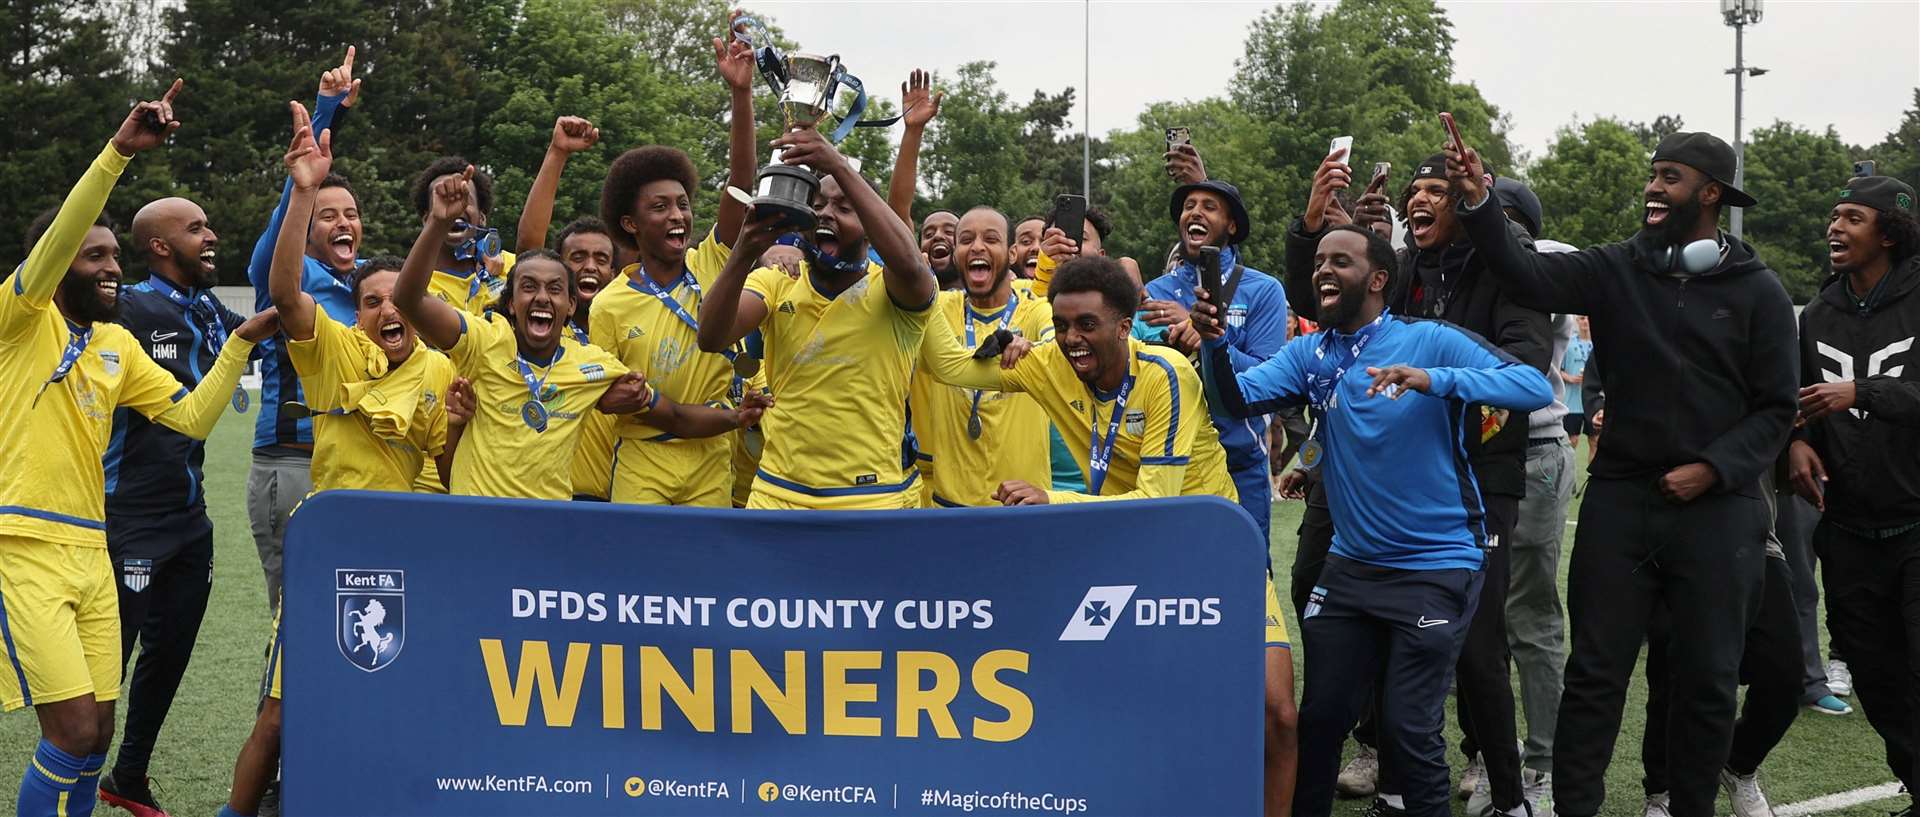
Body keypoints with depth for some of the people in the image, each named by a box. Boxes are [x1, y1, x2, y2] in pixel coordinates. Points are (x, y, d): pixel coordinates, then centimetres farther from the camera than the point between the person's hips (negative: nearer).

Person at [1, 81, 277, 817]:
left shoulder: (118, 345, 14)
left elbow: (193, 418, 10)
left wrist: (241, 342, 0)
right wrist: (119, 151, -31)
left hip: (90, 552, 7)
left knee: (96, 733, 8)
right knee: (73, 730, -12)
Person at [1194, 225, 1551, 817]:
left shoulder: (1430, 342, -13)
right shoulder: (1310, 356, 2)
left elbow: (1535, 388, -24)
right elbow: (1238, 398, -10)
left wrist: (1436, 380, -38)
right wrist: (1215, 342, -30)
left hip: (1437, 568, -5)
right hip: (1350, 564, 5)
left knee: (1409, 727, -4)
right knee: (1320, 717, 13)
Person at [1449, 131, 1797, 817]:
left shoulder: (1756, 291, 0)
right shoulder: (1617, 270, 3)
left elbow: (1775, 408, 2)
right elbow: (1528, 277, -11)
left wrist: (1712, 468, -12)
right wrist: (1477, 203, -26)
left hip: (1716, 508, -1)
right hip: (1620, 498, 1)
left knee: (1708, 679, 8)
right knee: (1595, 671, 3)